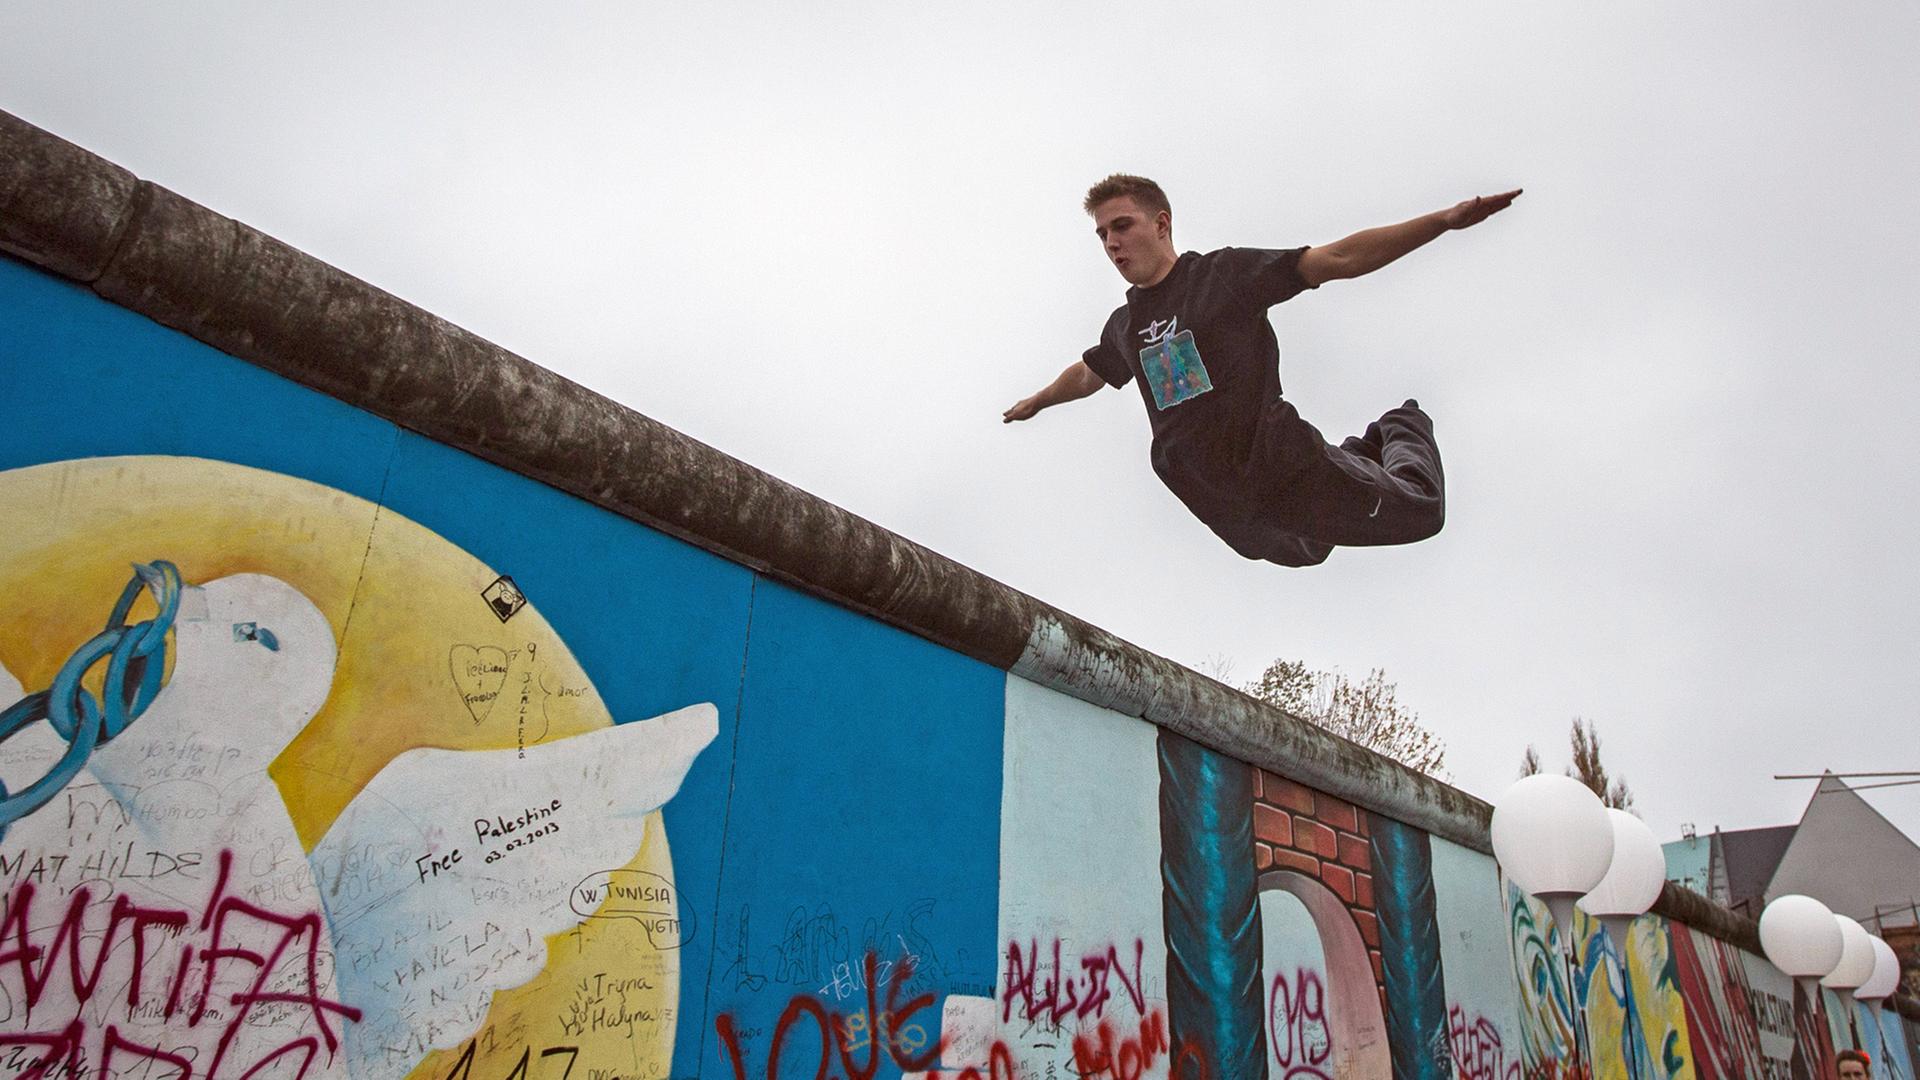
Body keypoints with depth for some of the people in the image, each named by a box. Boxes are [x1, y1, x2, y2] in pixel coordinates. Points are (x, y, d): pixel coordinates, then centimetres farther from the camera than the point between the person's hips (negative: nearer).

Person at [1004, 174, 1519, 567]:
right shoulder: (1123, 326, 6)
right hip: (1221, 502, 5)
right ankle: (1362, 451, 48)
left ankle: (1401, 430, 35)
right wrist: (1032, 403, 43)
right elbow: (1084, 375, 27)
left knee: (1420, 511, 3)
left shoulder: (1223, 273, -9)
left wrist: (1444, 219, -24)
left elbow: (1337, 260, -15)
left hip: (1287, 464, -5)